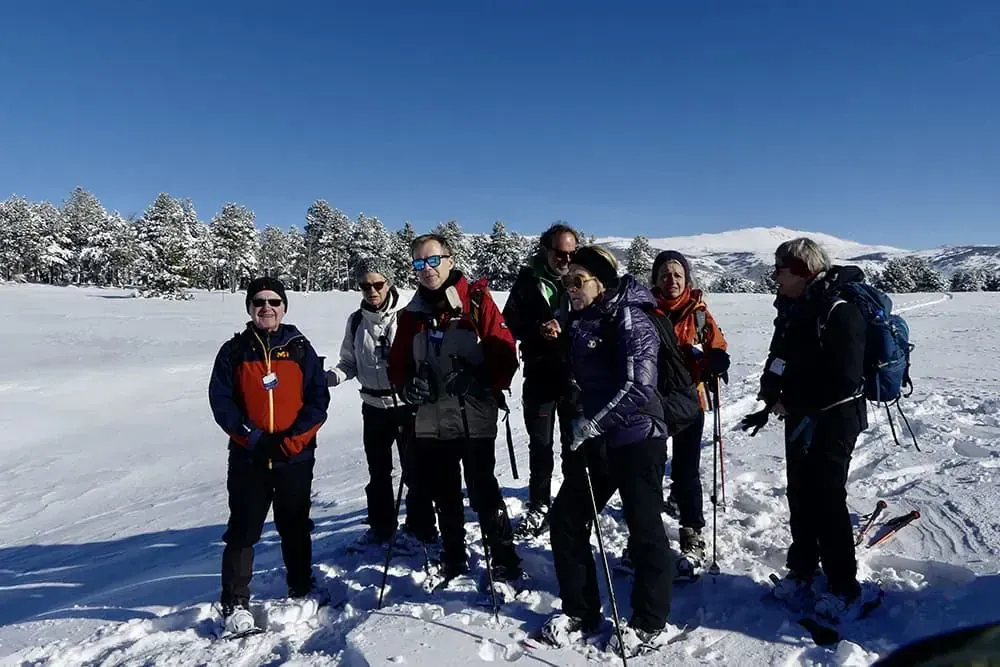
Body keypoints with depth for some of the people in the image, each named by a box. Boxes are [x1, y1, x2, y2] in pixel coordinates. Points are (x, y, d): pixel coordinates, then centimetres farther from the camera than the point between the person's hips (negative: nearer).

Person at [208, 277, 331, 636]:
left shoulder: (300, 349, 0)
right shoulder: (234, 351, 1)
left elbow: (318, 400, -4)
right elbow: (220, 401, -3)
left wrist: (292, 439, -14)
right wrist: (251, 436, -14)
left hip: (295, 458, 1)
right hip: (248, 458, 0)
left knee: (295, 528, 14)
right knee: (243, 531, 3)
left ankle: (302, 590, 33)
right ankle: (235, 604, 16)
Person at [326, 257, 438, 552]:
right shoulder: (356, 321, 4)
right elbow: (350, 363, 11)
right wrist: (330, 376, -8)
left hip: (407, 404, -5)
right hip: (373, 406, 5)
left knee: (414, 469, 5)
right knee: (378, 471, 17)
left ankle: (420, 528, 21)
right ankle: (380, 526, 33)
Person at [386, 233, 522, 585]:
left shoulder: (476, 300, -5)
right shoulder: (411, 313, 9)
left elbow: (505, 352, -8)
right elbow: (398, 363, 14)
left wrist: (482, 384, -19)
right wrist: (408, 385, -5)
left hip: (475, 418, -4)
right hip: (430, 420, 5)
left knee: (483, 491, 0)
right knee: (444, 494, 16)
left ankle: (504, 560, 18)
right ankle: (453, 558, 34)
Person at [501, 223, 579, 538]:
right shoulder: (528, 280, -1)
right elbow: (510, 321, -2)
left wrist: (564, 329, -17)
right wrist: (539, 329, -18)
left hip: (575, 375, 0)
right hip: (540, 374, 0)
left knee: (574, 441, 11)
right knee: (540, 443, 10)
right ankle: (539, 506, 23)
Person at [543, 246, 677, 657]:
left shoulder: (630, 319, -15)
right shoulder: (580, 322, 9)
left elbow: (640, 386, -24)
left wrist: (596, 420, -24)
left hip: (636, 439, -8)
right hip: (594, 438, 8)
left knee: (644, 530, 4)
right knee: (564, 520, 10)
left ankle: (651, 624, 23)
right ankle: (580, 610, 27)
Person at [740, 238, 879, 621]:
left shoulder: (839, 311, -18)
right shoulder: (792, 308, 9)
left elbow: (844, 378, -21)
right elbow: (779, 359, 15)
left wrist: (799, 406, -17)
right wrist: (771, 401, 4)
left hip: (833, 420, -8)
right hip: (800, 417, 8)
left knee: (826, 499, -3)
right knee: (800, 496, 14)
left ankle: (845, 588, 12)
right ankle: (802, 572, 29)